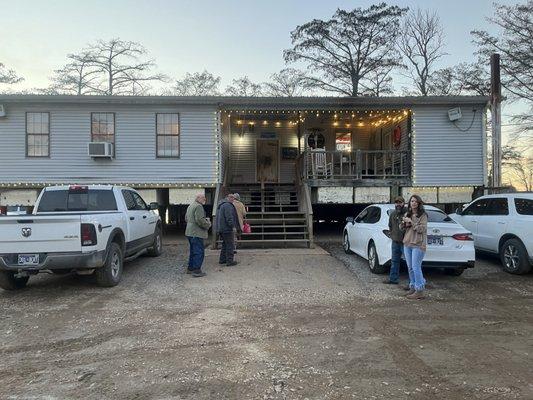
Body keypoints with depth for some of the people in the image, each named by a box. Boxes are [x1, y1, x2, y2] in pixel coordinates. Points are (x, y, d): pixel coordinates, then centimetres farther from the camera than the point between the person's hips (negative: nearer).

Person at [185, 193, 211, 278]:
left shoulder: (190, 206, 18)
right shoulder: (198, 206, -15)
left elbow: (186, 218, 24)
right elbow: (200, 220, -24)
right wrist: (208, 224, -9)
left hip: (190, 232, 11)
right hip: (196, 233, -11)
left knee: (193, 251, 19)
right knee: (199, 252, -7)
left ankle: (190, 268, 26)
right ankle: (196, 271, -6)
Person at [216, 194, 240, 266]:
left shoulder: (221, 205, 20)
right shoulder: (228, 205, -14)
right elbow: (229, 217, -23)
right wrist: (233, 226, -21)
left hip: (221, 228, 10)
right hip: (227, 229, -10)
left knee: (225, 244, 19)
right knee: (230, 245, -5)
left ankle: (222, 259, 24)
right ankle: (229, 261, -3)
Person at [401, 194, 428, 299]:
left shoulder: (423, 215, -6)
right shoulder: (407, 214, 13)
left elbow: (422, 229, -16)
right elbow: (402, 227, 16)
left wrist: (411, 222, -17)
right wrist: (404, 223, -5)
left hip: (418, 244, -7)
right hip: (407, 243, 7)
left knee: (416, 267, -10)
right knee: (410, 267, 12)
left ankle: (419, 291, -5)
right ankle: (413, 287, 24)